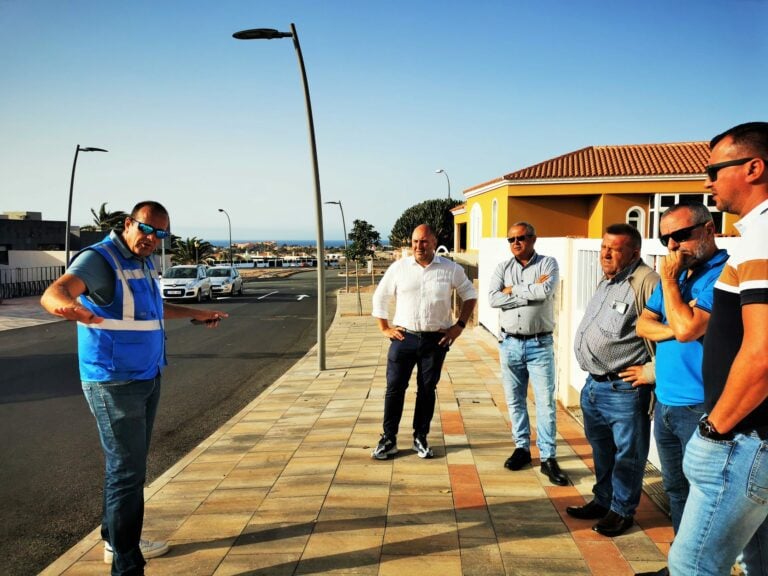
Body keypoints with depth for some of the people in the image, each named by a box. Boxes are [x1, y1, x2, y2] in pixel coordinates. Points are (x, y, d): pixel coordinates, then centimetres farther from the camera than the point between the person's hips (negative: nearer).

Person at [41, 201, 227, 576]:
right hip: (115, 383, -9)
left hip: (147, 378, 9)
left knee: (131, 465, 18)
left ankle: (117, 541, 34)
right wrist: (66, 305, -56)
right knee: (127, 471, -7)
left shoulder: (142, 263, 11)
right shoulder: (100, 259, -16)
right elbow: (53, 293, -33)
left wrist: (196, 314, 36)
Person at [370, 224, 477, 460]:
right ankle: (388, 440, 13)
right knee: (395, 388, 1)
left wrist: (459, 325, 2)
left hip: (435, 340, 0)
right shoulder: (398, 268, 0)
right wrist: (384, 328, 3)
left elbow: (470, 295, 11)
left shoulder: (451, 269, 0)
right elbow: (380, 297, 9)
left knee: (427, 390, 9)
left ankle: (420, 438, 23)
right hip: (403, 337, 0)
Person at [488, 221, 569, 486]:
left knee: (546, 402, -1)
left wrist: (512, 290, -9)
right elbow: (493, 299, -11)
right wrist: (532, 291, -15)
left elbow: (545, 291, -22)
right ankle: (522, 448, 26)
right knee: (515, 401, 12)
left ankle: (548, 458, 7)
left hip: (539, 344, -3)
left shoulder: (548, 263, -2)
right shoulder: (502, 268, 6)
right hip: (509, 343, 3)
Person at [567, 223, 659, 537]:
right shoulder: (606, 283, 14)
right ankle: (602, 501, 38)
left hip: (624, 390, -9)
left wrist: (652, 370, -18)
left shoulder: (646, 282, -17)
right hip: (593, 385, 9)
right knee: (601, 450, 22)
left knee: (627, 454, 9)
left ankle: (621, 511, 25)